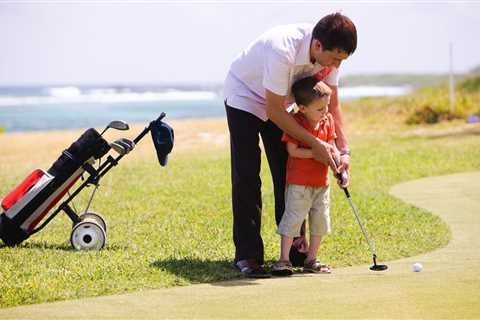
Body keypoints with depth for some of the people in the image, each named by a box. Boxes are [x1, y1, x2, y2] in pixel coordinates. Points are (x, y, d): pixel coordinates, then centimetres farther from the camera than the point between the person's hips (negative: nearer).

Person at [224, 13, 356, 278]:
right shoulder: (283, 50, -41)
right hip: (244, 96, -6)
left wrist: (343, 150, -18)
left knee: (288, 174, 1)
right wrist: (313, 143, -32)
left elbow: (332, 105, -9)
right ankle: (247, 255, -9)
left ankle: (295, 249, 8)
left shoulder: (329, 54, -20)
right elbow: (274, 111, -33)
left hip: (279, 103, 6)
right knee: (246, 178, -11)